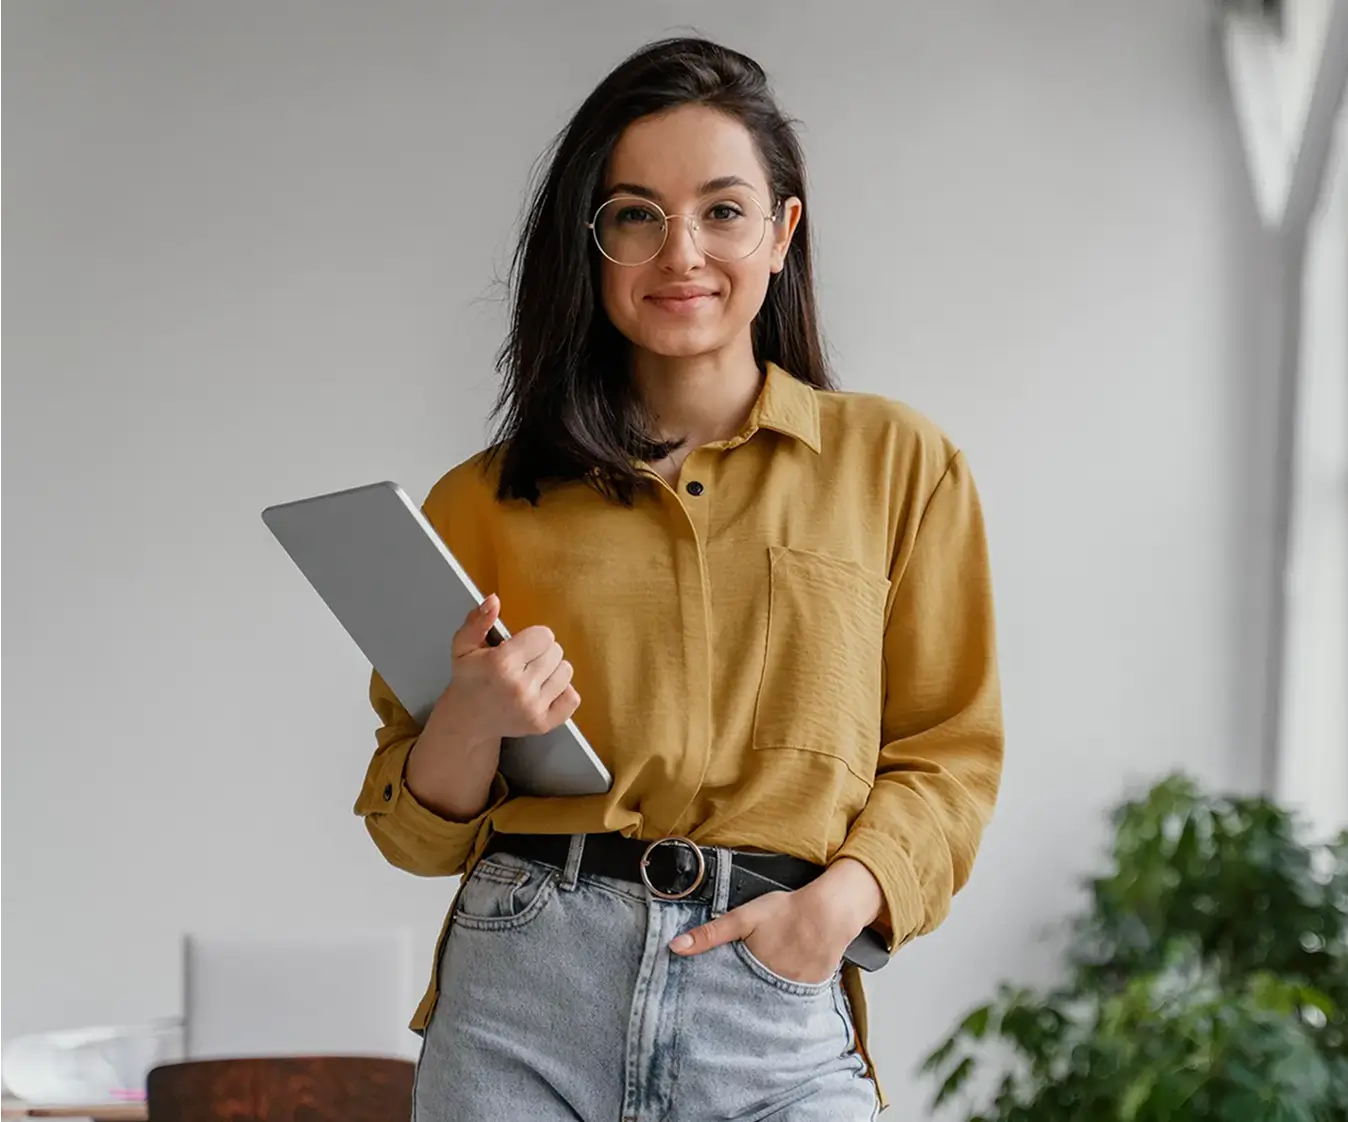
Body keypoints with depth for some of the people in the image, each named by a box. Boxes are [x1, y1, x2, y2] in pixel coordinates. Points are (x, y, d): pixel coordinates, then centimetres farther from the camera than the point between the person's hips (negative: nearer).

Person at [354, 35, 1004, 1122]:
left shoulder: (897, 463, 8)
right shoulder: (489, 501, 9)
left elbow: (947, 753, 6)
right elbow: (420, 830, 12)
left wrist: (843, 897, -12)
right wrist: (472, 722, -9)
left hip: (778, 1021, -1)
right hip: (525, 998, 1)